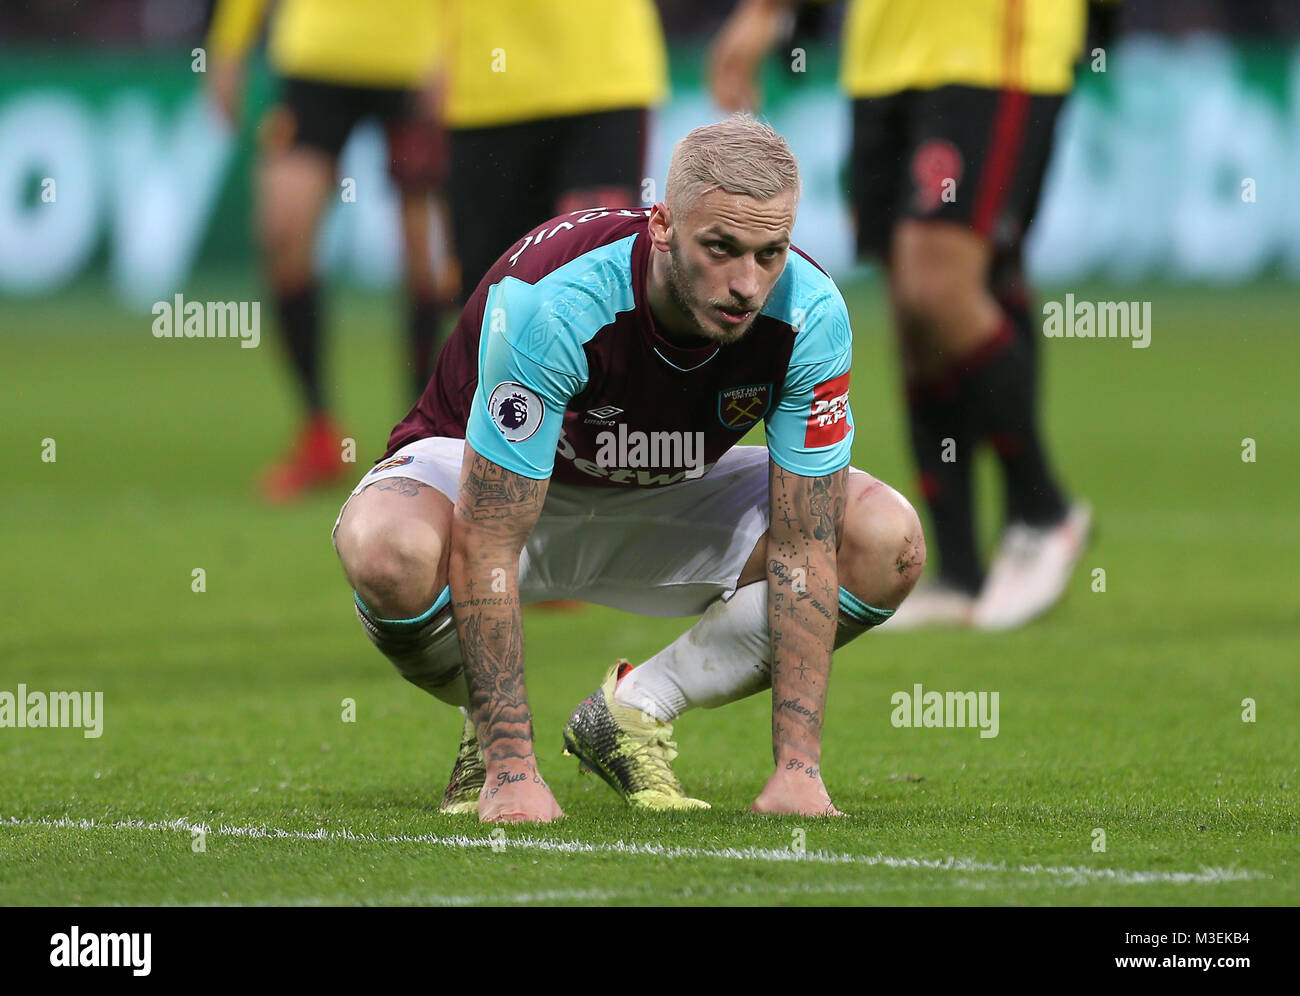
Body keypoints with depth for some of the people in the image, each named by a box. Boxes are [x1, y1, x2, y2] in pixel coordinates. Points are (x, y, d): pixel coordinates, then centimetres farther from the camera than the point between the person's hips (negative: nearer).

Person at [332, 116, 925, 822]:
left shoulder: (810, 317, -27)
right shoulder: (548, 303, -39)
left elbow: (803, 549, -22)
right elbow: (486, 548, -37)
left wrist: (798, 765, -29)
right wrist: (512, 772, -40)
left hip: (669, 493, 4)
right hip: (495, 480, -4)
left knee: (887, 541, -19)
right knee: (389, 549, -39)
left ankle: (633, 712, -2)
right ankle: (493, 742, -4)